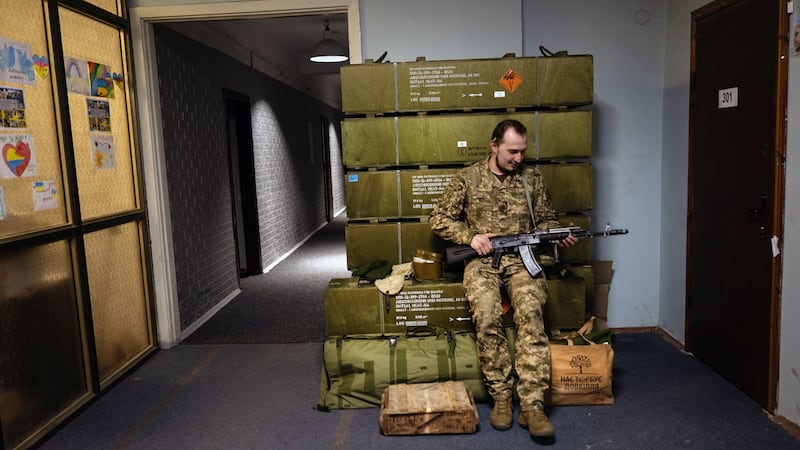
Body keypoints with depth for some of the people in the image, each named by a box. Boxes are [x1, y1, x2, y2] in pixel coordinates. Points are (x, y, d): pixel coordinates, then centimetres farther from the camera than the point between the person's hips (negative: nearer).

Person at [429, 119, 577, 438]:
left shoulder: (531, 177, 11)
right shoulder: (468, 177, 5)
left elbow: (546, 219, 19)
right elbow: (438, 218, 6)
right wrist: (471, 237, -8)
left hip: (522, 259, 1)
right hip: (482, 260, -1)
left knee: (531, 314, -28)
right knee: (487, 317, -29)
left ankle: (532, 406, -24)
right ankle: (501, 397, -12)